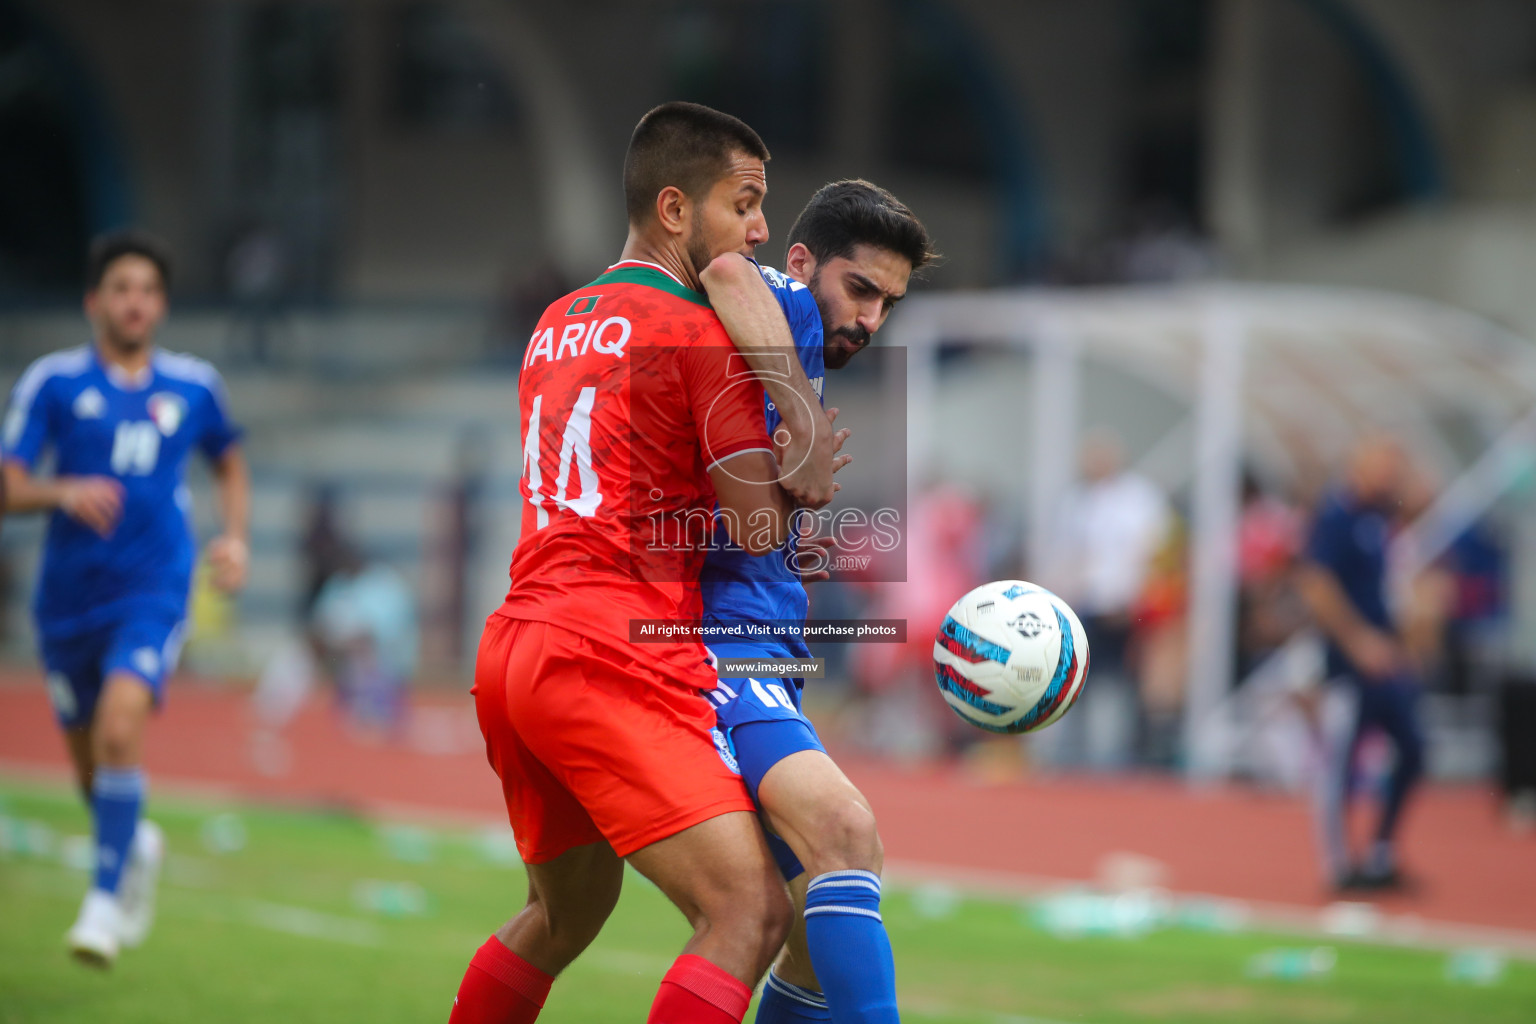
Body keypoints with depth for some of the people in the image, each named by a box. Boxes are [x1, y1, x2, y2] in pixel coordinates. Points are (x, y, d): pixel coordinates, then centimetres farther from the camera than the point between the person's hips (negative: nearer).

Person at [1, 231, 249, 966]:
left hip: (153, 591, -1)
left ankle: (106, 899, -15)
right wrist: (65, 492, -26)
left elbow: (230, 464, 22)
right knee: (89, 763, 12)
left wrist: (235, 536, 5)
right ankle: (136, 846, 46)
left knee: (120, 729, -24)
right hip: (69, 595, 1)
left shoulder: (194, 386, 4)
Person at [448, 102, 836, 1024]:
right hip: (615, 664, -9)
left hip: (514, 649, 9)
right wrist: (778, 358, 8)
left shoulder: (559, 324, 21)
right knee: (752, 913, -16)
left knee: (566, 913, 27)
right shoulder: (698, 327, -4)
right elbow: (759, 526, -4)